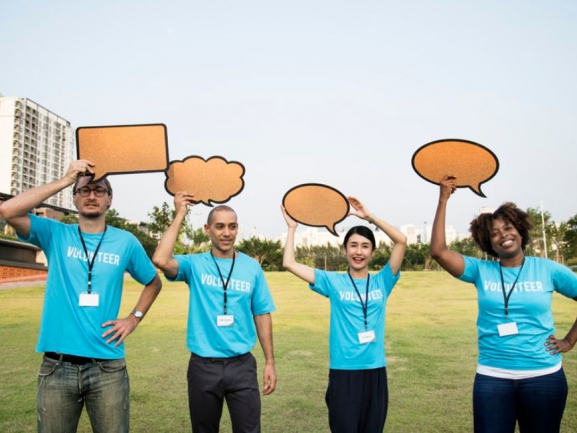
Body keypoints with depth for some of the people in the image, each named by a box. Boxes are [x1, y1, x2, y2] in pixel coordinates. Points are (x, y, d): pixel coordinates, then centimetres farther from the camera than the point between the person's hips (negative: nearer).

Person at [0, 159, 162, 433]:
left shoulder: (126, 242, 3)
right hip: (57, 366, 0)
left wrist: (134, 319, 4)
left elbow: (153, 282, 17)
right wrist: (65, 180, -15)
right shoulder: (55, 235, 1)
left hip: (108, 367, 0)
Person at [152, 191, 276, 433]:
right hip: (203, 365, 0)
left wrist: (270, 362, 3)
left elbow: (262, 315, 5)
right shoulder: (195, 264, -4)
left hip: (242, 365, 1)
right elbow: (161, 260, -24)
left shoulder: (252, 267, 1)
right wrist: (180, 216, -16)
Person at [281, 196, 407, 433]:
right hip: (343, 371, -2)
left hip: (375, 370, 2)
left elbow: (401, 240, -6)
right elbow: (289, 263, -3)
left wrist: (370, 217, -7)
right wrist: (292, 227, 3)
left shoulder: (381, 282, 4)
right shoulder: (333, 282, 1)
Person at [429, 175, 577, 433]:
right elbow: (438, 251, -14)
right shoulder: (481, 271, -1)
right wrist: (443, 199, -15)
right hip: (492, 377, 0)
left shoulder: (547, 269, -1)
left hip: (543, 376, 0)